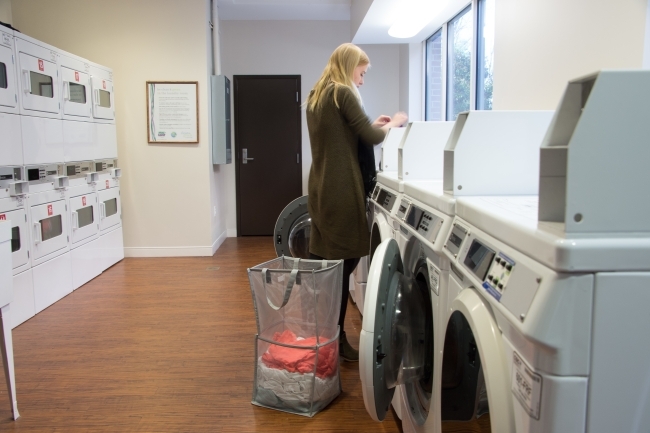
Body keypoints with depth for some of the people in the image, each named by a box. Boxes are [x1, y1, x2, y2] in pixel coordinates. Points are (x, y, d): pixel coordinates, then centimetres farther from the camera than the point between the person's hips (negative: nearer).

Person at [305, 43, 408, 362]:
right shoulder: (343, 94, -10)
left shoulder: (316, 96, 16)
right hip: (340, 190, -9)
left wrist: (372, 124, 18)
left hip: (320, 188, 9)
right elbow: (372, 139, -10)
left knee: (321, 261, 13)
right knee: (341, 265, -2)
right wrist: (393, 123, 7)